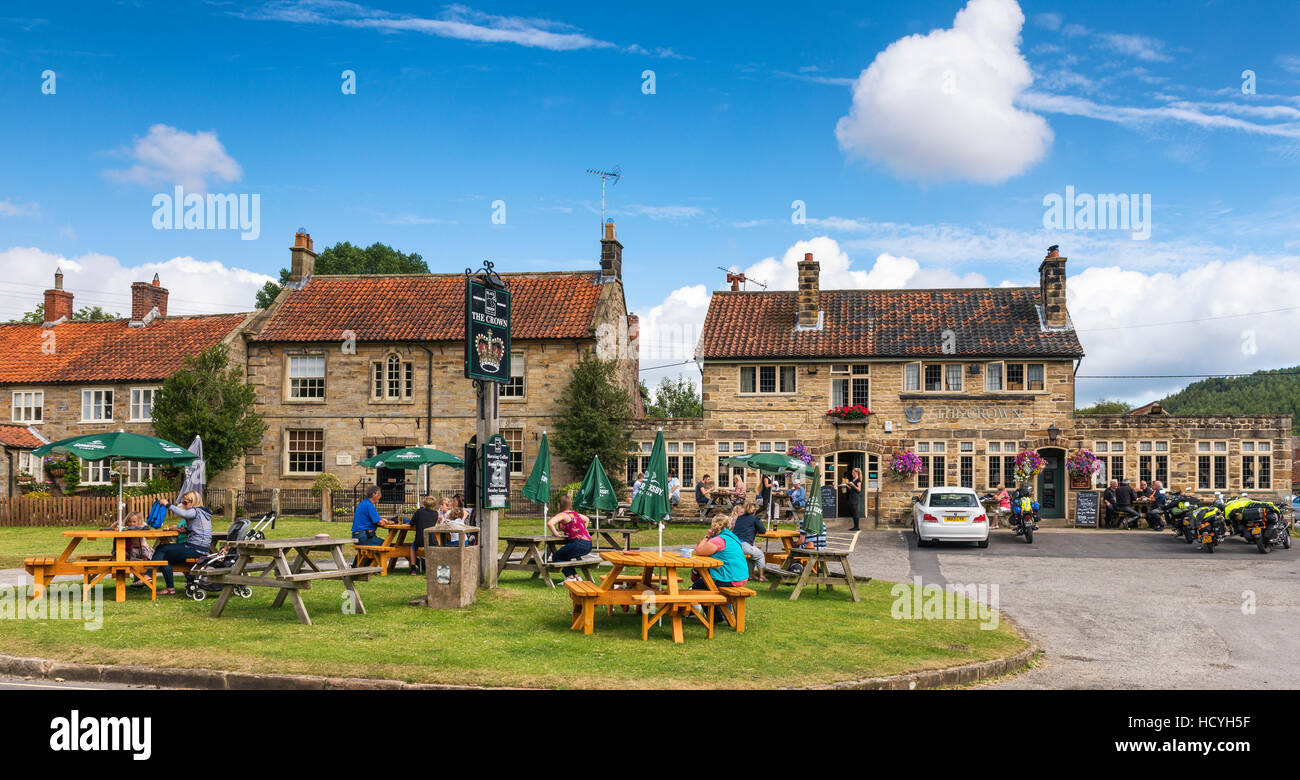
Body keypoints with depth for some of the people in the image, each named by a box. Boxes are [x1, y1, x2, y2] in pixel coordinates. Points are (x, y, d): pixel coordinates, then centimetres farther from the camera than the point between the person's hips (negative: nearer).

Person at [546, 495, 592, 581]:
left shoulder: (562, 515, -4)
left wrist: (556, 534, -7)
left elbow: (549, 523, -21)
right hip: (588, 545, 8)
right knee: (564, 556, 29)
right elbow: (586, 519, 38)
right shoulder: (575, 513, 19)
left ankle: (570, 577, 6)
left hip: (579, 543, -8)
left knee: (556, 557, 9)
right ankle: (575, 576, 27)